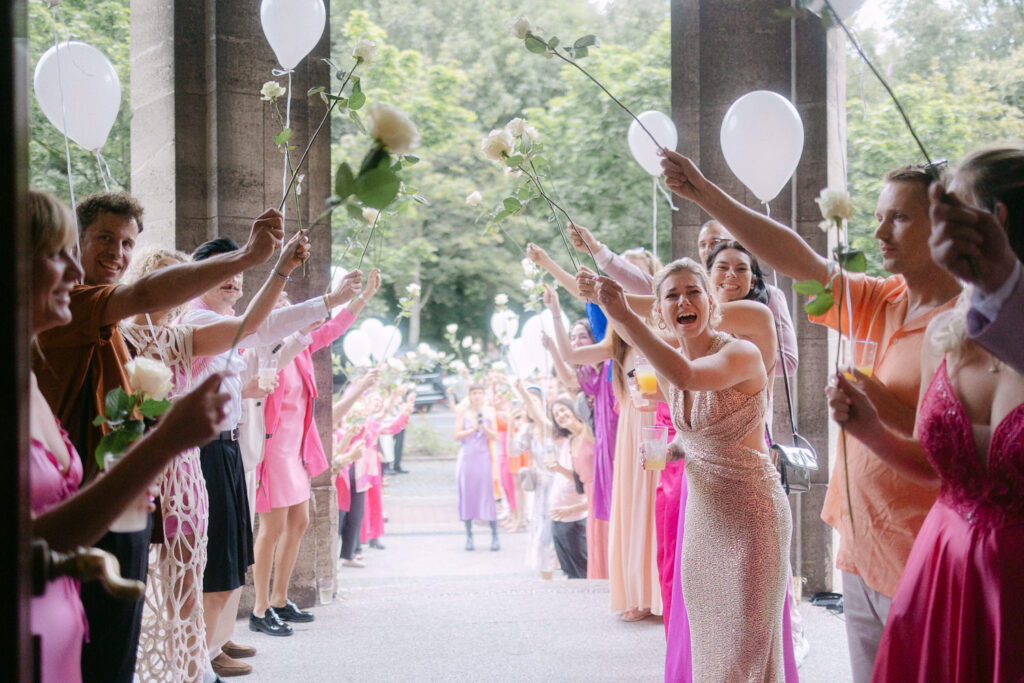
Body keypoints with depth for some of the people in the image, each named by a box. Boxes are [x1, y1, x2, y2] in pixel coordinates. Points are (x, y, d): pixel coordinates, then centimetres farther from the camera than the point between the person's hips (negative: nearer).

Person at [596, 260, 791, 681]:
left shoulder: (742, 354, -17)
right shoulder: (666, 368, 6)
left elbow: (687, 375, -39)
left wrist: (624, 316, -42)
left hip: (752, 511, -7)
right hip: (702, 511, 7)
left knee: (747, 644, -3)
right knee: (707, 641, 13)